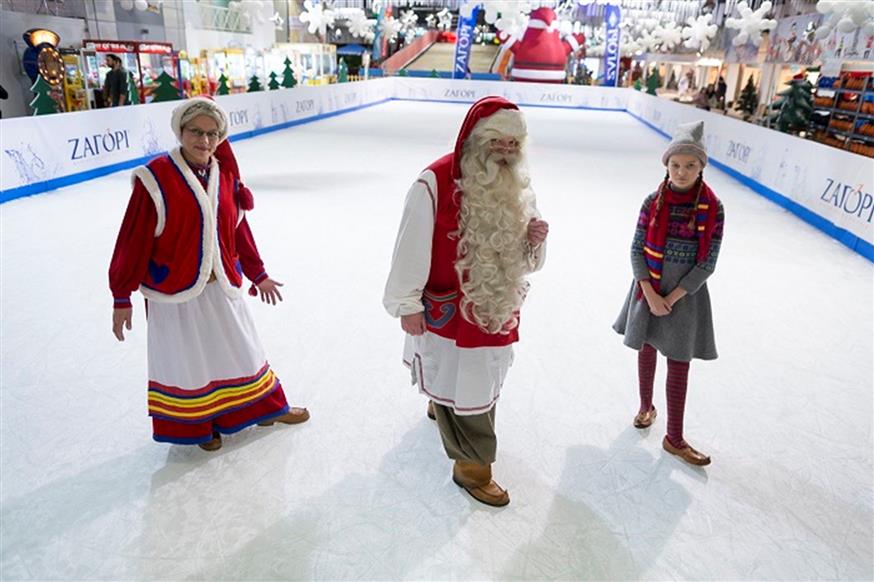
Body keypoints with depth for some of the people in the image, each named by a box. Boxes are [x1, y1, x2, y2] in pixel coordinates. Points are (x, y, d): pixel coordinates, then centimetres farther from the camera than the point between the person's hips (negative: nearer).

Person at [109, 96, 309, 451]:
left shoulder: (225, 176, 1)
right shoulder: (156, 178, -16)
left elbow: (239, 229, 11)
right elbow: (133, 241, -13)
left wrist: (257, 274, 18)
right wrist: (121, 297, -9)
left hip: (221, 285, 5)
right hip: (174, 289, -5)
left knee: (240, 348, 20)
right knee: (186, 359, 12)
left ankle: (264, 407, 41)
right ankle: (196, 425, 37)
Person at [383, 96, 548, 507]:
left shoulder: (517, 185, 0)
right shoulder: (436, 182, -20)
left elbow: (526, 260, 8)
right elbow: (413, 247, -16)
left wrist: (535, 239, -14)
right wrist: (407, 303, -12)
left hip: (498, 309, 6)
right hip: (448, 311, -6)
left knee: (482, 379, 24)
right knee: (457, 386, 8)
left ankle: (443, 405, 56)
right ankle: (472, 465, 30)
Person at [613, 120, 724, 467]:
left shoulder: (712, 208, -11)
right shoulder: (654, 202, -7)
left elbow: (707, 263, -9)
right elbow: (637, 251, -5)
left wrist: (672, 298, -12)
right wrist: (651, 296, -12)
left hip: (687, 295, -1)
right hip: (649, 290, 1)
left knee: (678, 364, 5)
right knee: (647, 350, 16)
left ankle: (674, 438, 15)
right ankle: (646, 406, 41)